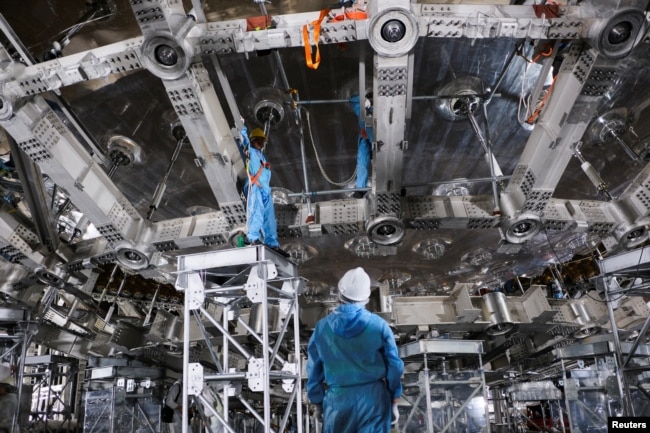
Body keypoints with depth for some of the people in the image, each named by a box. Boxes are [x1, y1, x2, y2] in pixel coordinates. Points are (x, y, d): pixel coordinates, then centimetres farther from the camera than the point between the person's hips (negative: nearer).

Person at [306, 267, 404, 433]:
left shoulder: (322, 327, -5)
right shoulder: (379, 325, -8)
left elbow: (314, 371, 3)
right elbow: (394, 365, -2)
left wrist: (317, 401, 16)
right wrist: (394, 398, 10)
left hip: (338, 399, 1)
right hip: (373, 397, -1)